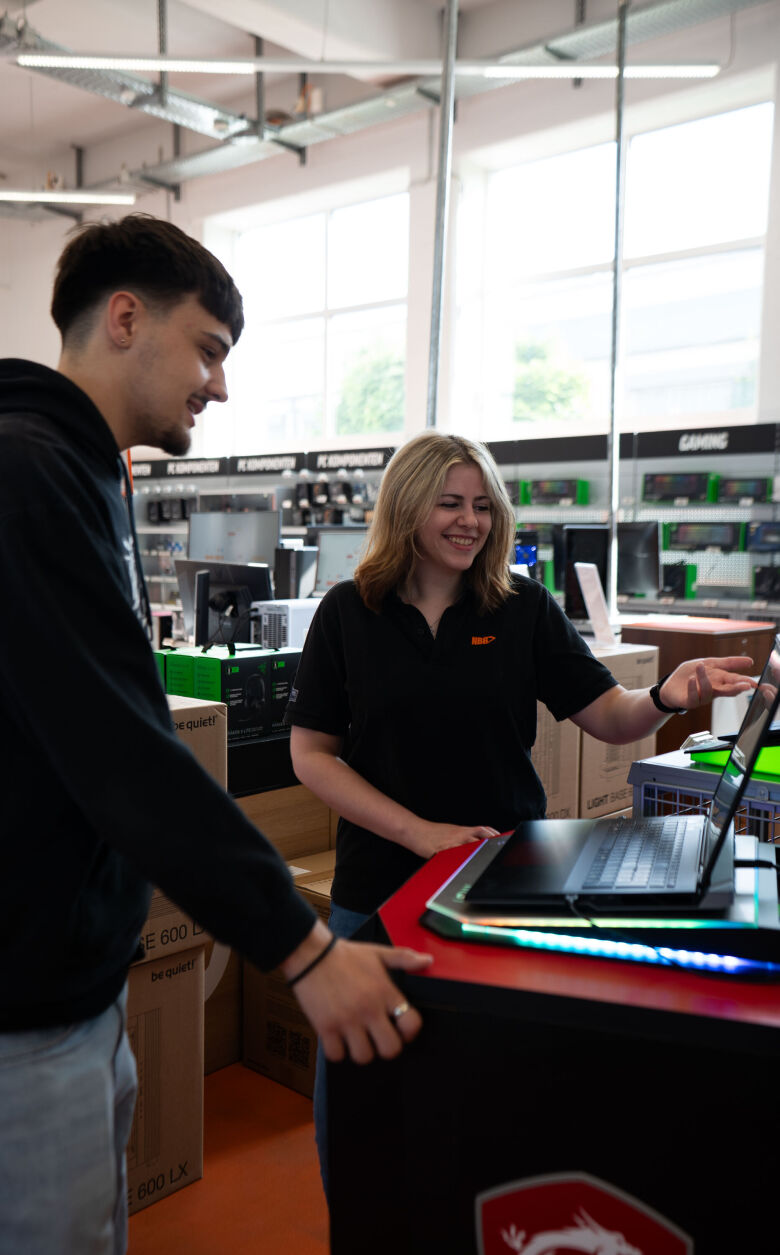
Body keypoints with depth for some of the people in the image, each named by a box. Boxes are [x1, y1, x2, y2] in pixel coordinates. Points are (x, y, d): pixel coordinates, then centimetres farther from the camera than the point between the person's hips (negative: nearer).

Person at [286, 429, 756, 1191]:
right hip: (381, 883, 0)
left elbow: (609, 718, -2)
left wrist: (668, 697, -25)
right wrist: (419, 832, -15)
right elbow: (310, 754, -5)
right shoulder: (349, 613, -3)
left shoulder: (523, 608, 0)